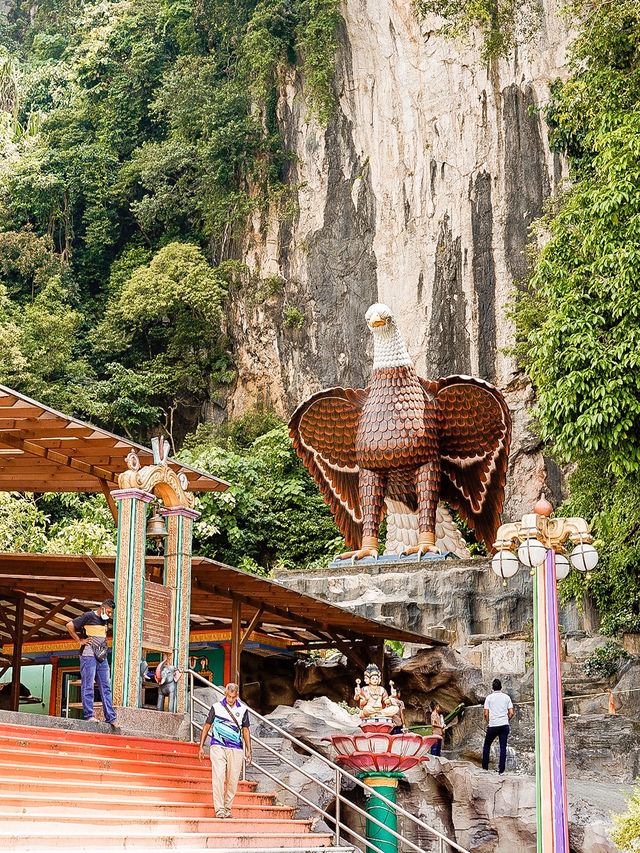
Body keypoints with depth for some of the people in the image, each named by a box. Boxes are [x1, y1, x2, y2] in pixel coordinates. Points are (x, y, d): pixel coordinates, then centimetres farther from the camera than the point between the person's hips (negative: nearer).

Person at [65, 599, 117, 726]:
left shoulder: (105, 620, 17)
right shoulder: (88, 616, -6)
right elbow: (70, 626, -11)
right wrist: (80, 641, -9)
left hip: (102, 658, 8)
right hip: (88, 656, -8)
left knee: (106, 688, 5)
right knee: (88, 686, -5)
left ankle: (110, 718, 5)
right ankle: (89, 715, -3)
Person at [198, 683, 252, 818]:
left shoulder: (243, 709, 10)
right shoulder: (216, 707, 5)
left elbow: (245, 730, 15)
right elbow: (207, 727, 11)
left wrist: (248, 750, 9)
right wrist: (201, 747, 7)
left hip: (235, 749, 2)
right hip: (218, 746, -2)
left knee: (233, 780, 1)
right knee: (218, 777, -14)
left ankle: (227, 809, 12)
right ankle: (219, 809, -16)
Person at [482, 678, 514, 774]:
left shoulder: (489, 697, 1)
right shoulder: (506, 697, 6)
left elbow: (486, 714, -3)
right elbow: (511, 713, 2)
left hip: (492, 726, -1)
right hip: (504, 725, 1)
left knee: (487, 746, 13)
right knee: (503, 747, 3)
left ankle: (485, 767, 12)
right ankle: (501, 768, -3)